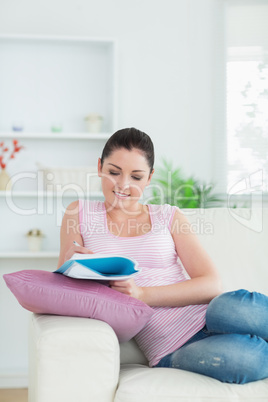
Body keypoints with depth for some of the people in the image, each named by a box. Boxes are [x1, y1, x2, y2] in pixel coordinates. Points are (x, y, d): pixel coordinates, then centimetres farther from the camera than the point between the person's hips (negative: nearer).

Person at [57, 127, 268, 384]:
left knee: (230, 307, -37)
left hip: (206, 315, 2)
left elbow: (212, 284, 1)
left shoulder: (168, 217, 12)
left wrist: (143, 294, -13)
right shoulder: (80, 215, 12)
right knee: (244, 356, -36)